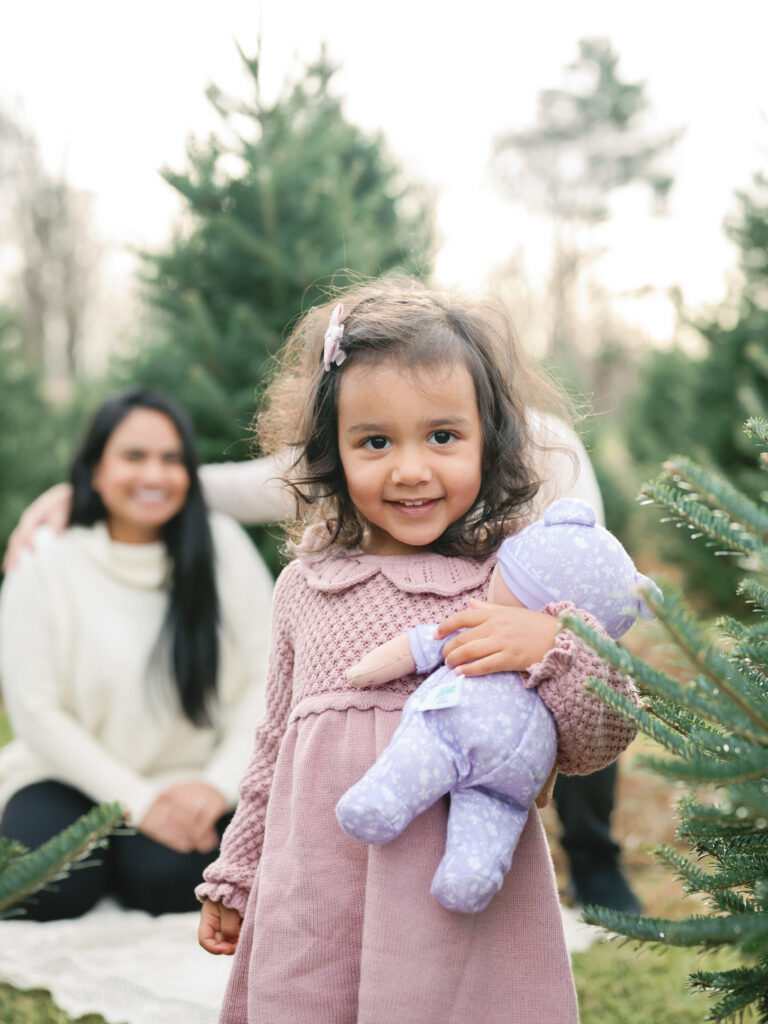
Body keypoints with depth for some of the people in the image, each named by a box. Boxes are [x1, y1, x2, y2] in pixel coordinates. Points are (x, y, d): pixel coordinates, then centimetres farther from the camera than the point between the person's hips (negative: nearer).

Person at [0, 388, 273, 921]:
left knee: (169, 878, -26)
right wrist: (137, 800, -15)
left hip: (190, 777, 0)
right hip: (76, 774, 0)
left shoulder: (222, 545, -5)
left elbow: (270, 677, -5)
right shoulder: (43, 567, -7)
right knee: (47, 889, -24)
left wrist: (221, 783, -15)